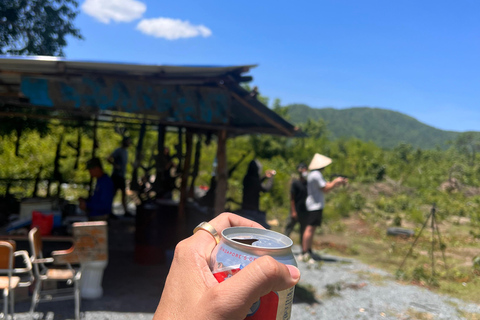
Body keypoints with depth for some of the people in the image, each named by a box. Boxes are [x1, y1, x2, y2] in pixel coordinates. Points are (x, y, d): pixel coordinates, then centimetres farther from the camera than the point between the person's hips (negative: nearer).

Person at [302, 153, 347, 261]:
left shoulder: (314, 174, 18)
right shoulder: (316, 175, -16)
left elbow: (326, 185, 19)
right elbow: (326, 189, -15)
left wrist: (338, 183, 15)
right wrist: (336, 182, -3)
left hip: (314, 205, 11)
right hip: (315, 205, -11)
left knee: (311, 228, 13)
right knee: (310, 228, -11)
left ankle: (308, 251, 20)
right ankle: (305, 253, -12)